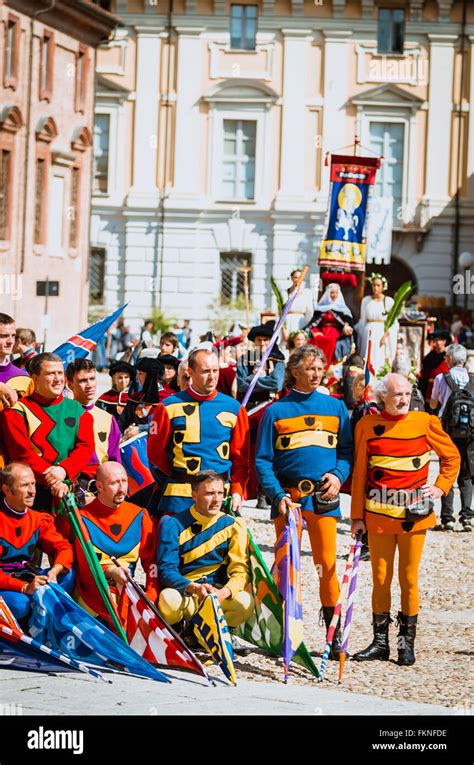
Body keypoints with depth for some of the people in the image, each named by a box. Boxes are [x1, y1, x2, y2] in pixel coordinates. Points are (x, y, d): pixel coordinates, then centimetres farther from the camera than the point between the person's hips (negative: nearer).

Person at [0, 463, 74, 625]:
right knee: (19, 603, -36)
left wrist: (54, 571, -21)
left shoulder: (39, 520, 6)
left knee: (68, 574, -13)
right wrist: (24, 588, -31)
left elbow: (63, 547, 2)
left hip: (27, 582, 6)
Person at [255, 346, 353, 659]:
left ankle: (334, 636, 5)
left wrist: (338, 475, -8)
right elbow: (263, 460, 2)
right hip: (288, 497, -1)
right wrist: (277, 495, -10)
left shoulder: (335, 407, 11)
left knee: (327, 564, -2)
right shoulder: (277, 411, 5)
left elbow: (347, 450, 12)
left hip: (323, 497, 1)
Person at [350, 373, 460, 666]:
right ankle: (380, 642, 15)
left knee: (409, 579, 3)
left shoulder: (425, 422, 1)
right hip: (378, 515, 1)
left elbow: (452, 456, 13)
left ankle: (407, 643, 13)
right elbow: (360, 472, 4)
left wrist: (441, 486, 0)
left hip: (414, 514, -1)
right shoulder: (367, 425, 2)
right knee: (381, 579, 6)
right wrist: (357, 516, 2)